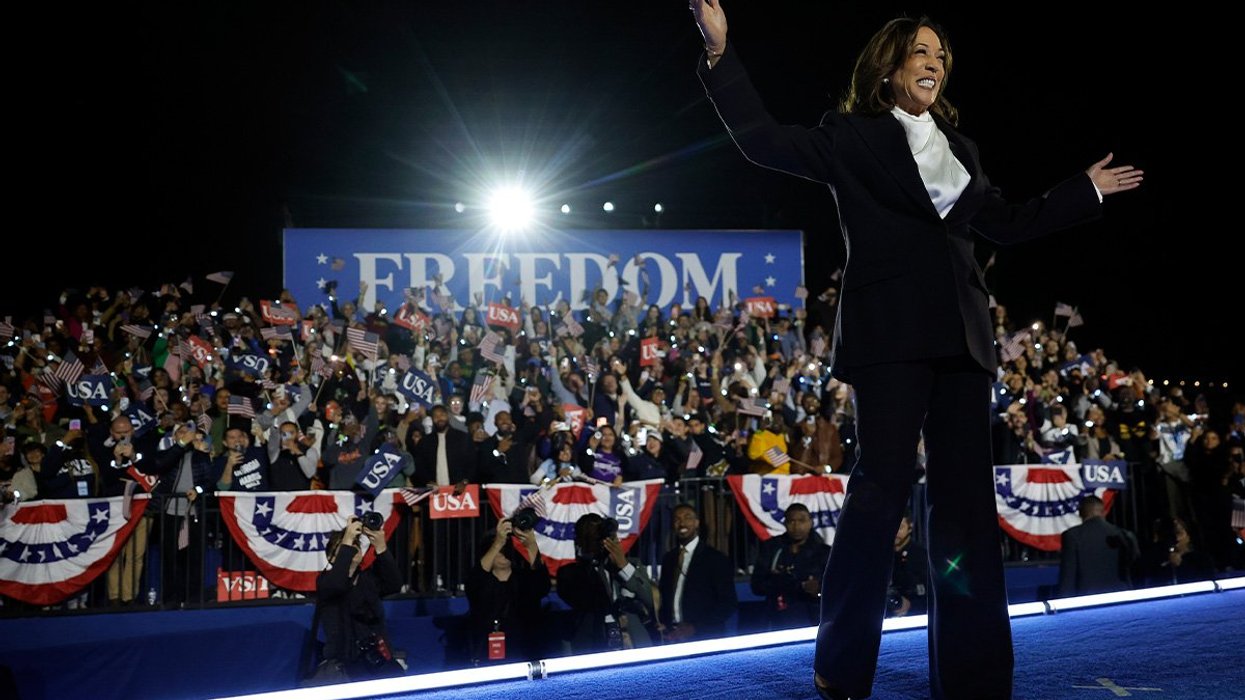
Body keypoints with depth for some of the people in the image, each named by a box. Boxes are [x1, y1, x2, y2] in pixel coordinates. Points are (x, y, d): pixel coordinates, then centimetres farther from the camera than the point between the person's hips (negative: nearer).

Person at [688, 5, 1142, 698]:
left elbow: (1010, 222, 29)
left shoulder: (961, 148, 22)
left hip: (962, 336, 6)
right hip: (891, 332, -5)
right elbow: (766, 140, 1)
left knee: (968, 497, 3)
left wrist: (1086, 192, 34)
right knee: (883, 483, -12)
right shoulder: (854, 137, 8)